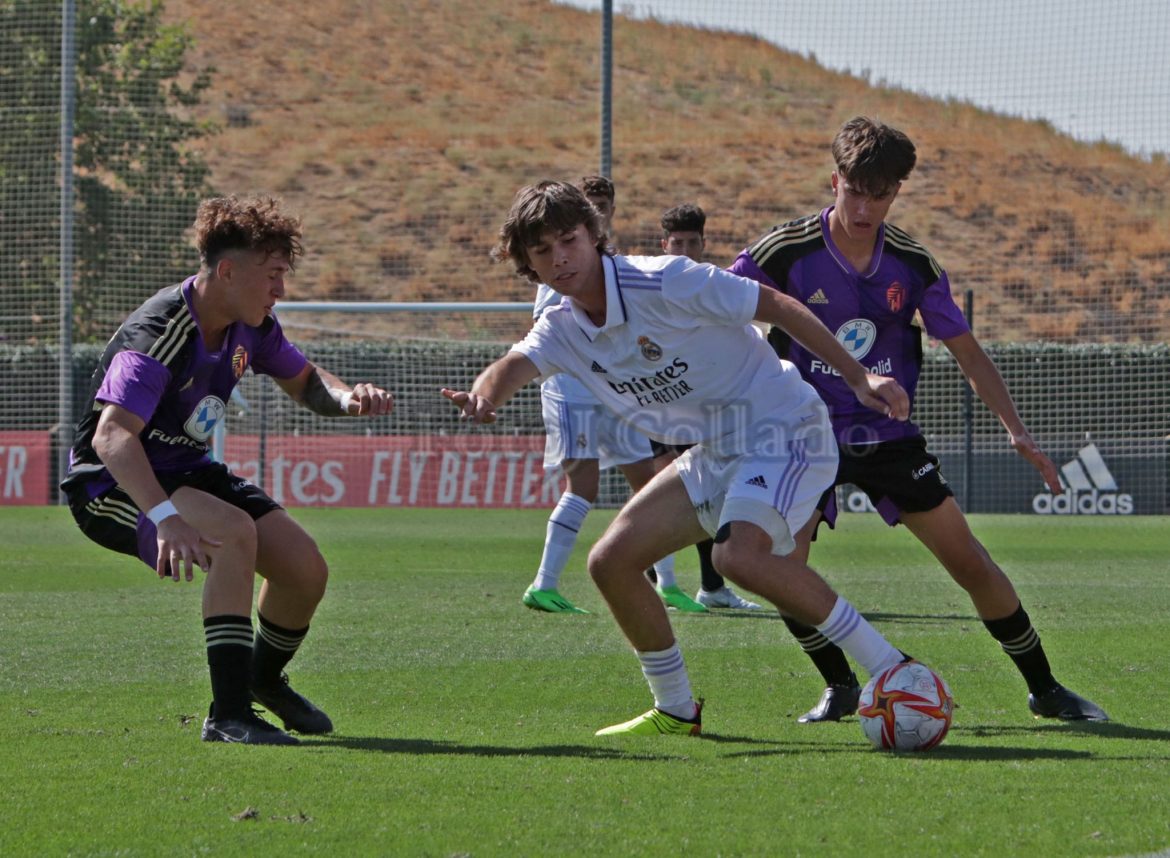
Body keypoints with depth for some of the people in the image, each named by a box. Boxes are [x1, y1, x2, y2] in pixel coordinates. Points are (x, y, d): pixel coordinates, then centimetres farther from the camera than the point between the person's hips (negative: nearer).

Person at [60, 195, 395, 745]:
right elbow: (112, 437, -43)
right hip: (113, 486, -8)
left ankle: (264, 679, 29)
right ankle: (229, 714, -33)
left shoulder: (250, 327, -3)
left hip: (186, 472, 8)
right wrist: (164, 517, -57)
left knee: (306, 570, -3)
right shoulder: (158, 335, -29)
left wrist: (348, 399, -8)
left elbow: (303, 382, 17)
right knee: (233, 531, -34)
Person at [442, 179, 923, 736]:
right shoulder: (562, 330, 2)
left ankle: (889, 669, -26)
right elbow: (515, 365, -18)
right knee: (612, 560, 1)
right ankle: (676, 709, 17)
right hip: (716, 455, 8)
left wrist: (859, 378, -19)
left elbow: (778, 307, -15)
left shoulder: (665, 283, -19)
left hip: (785, 432, -8)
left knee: (740, 554, -32)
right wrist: (483, 397, -43)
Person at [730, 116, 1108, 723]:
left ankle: (1044, 689, 12)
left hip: (888, 433, 2)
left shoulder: (913, 265, -3)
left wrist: (1017, 431, -4)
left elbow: (967, 353, 4)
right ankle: (839, 687, 4)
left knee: (970, 562, -2)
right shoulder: (785, 253, -13)